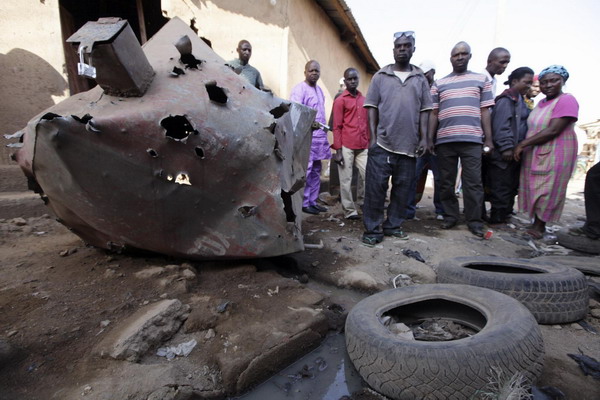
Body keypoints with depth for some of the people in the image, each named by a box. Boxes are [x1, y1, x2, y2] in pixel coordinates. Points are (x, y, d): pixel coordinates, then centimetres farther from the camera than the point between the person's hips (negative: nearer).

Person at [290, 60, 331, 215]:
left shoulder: (319, 89, 20)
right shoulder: (299, 89, -6)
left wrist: (324, 129, 17)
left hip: (319, 135, 9)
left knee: (316, 171, 10)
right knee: (305, 171, -7)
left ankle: (312, 201, 19)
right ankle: (303, 203, 3)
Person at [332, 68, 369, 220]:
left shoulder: (364, 100, 16)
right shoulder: (340, 100, 1)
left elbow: (367, 124, 18)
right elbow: (337, 127, -3)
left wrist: (370, 144, 12)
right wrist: (338, 150, -9)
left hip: (363, 147, 5)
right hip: (346, 147, -5)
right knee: (346, 179, 0)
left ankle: (361, 201, 26)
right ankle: (350, 210, 11)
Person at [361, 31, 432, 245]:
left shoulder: (420, 79, 14)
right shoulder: (381, 76, 8)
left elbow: (424, 110, 11)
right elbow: (372, 107, 3)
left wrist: (423, 138, 1)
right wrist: (373, 137, -5)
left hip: (409, 145, 3)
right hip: (382, 144, -2)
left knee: (402, 188, 7)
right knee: (375, 187, -4)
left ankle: (393, 225, 20)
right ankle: (373, 229, 4)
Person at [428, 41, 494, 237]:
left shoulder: (481, 79, 14)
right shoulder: (439, 84, 14)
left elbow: (485, 111, 9)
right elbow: (434, 113, 11)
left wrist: (488, 139, 3)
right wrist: (430, 139, 3)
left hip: (472, 139, -1)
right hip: (444, 140, 1)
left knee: (473, 182, -2)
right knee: (446, 182, 6)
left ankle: (475, 221, 6)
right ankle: (450, 216, 18)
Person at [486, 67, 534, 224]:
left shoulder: (519, 101, 21)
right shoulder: (506, 100, -9)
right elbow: (501, 125, -19)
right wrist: (506, 147, -24)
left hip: (514, 153, 10)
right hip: (504, 154, -10)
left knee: (512, 186, 14)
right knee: (501, 187, -5)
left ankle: (505, 214, 24)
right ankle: (497, 217, 1)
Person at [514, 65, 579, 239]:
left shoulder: (567, 100, -11)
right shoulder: (541, 103, 13)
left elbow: (553, 130, -20)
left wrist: (523, 144, -19)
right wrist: (524, 146, 0)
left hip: (554, 155, -7)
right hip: (534, 154, 7)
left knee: (546, 190, -2)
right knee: (535, 188, 7)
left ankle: (539, 225, 7)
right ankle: (536, 222, 16)